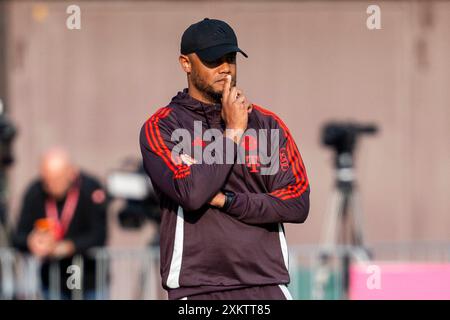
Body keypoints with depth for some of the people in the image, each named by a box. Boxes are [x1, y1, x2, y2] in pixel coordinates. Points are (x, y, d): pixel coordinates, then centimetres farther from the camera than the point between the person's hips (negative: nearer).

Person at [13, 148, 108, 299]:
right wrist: (32, 242, -29)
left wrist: (64, 247, -33)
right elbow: (19, 236, -5)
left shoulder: (91, 189, -16)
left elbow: (98, 237, -21)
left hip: (89, 280, -3)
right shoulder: (35, 193, -7)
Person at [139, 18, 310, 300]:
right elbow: (192, 192, -15)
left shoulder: (267, 123, 10)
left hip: (266, 285, 2)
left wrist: (226, 201, -8)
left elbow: (298, 204, 1)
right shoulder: (160, 128, 2)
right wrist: (233, 131, -7)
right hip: (196, 290, -2)